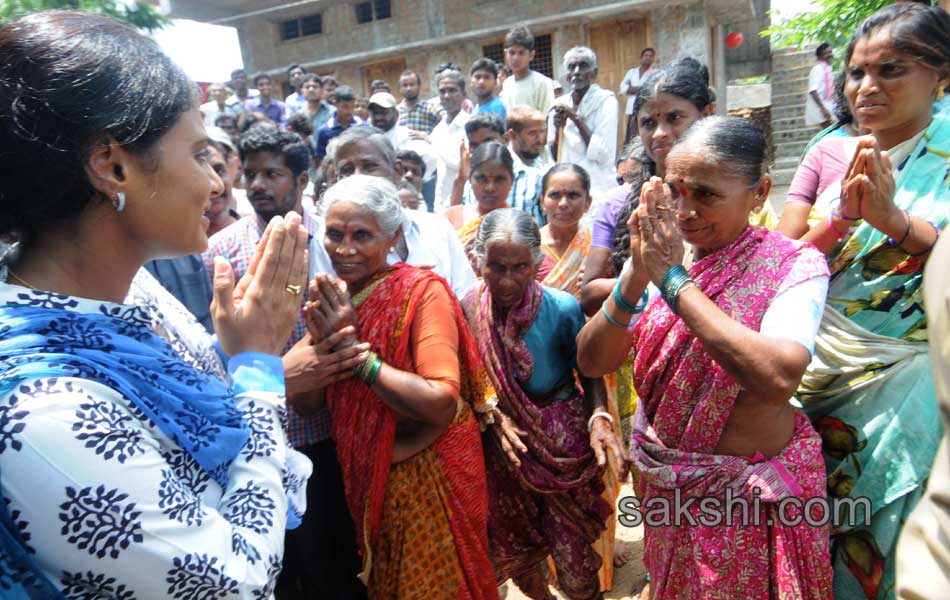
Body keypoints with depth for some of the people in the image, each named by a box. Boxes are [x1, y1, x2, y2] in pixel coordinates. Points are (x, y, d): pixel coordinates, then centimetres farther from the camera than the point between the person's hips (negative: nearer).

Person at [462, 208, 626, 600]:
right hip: (503, 449, 3)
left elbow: (590, 372, -7)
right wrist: (492, 415, -18)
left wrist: (598, 418, -24)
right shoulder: (468, 310, -13)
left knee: (575, 567, 6)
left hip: (564, 449, -2)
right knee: (516, 552, 23)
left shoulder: (563, 308, -19)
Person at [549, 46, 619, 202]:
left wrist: (576, 118, -16)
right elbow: (553, 156, 9)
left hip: (598, 188, -4)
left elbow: (604, 154, -15)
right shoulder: (559, 104, 6)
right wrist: (558, 129, -9)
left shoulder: (606, 101, -5)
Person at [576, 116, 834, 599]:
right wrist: (636, 276, -26)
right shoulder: (658, 256, -5)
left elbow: (779, 378, -34)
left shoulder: (794, 264, -16)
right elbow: (592, 362, -11)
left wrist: (672, 278, -31)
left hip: (750, 493, -3)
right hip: (662, 482, 3)